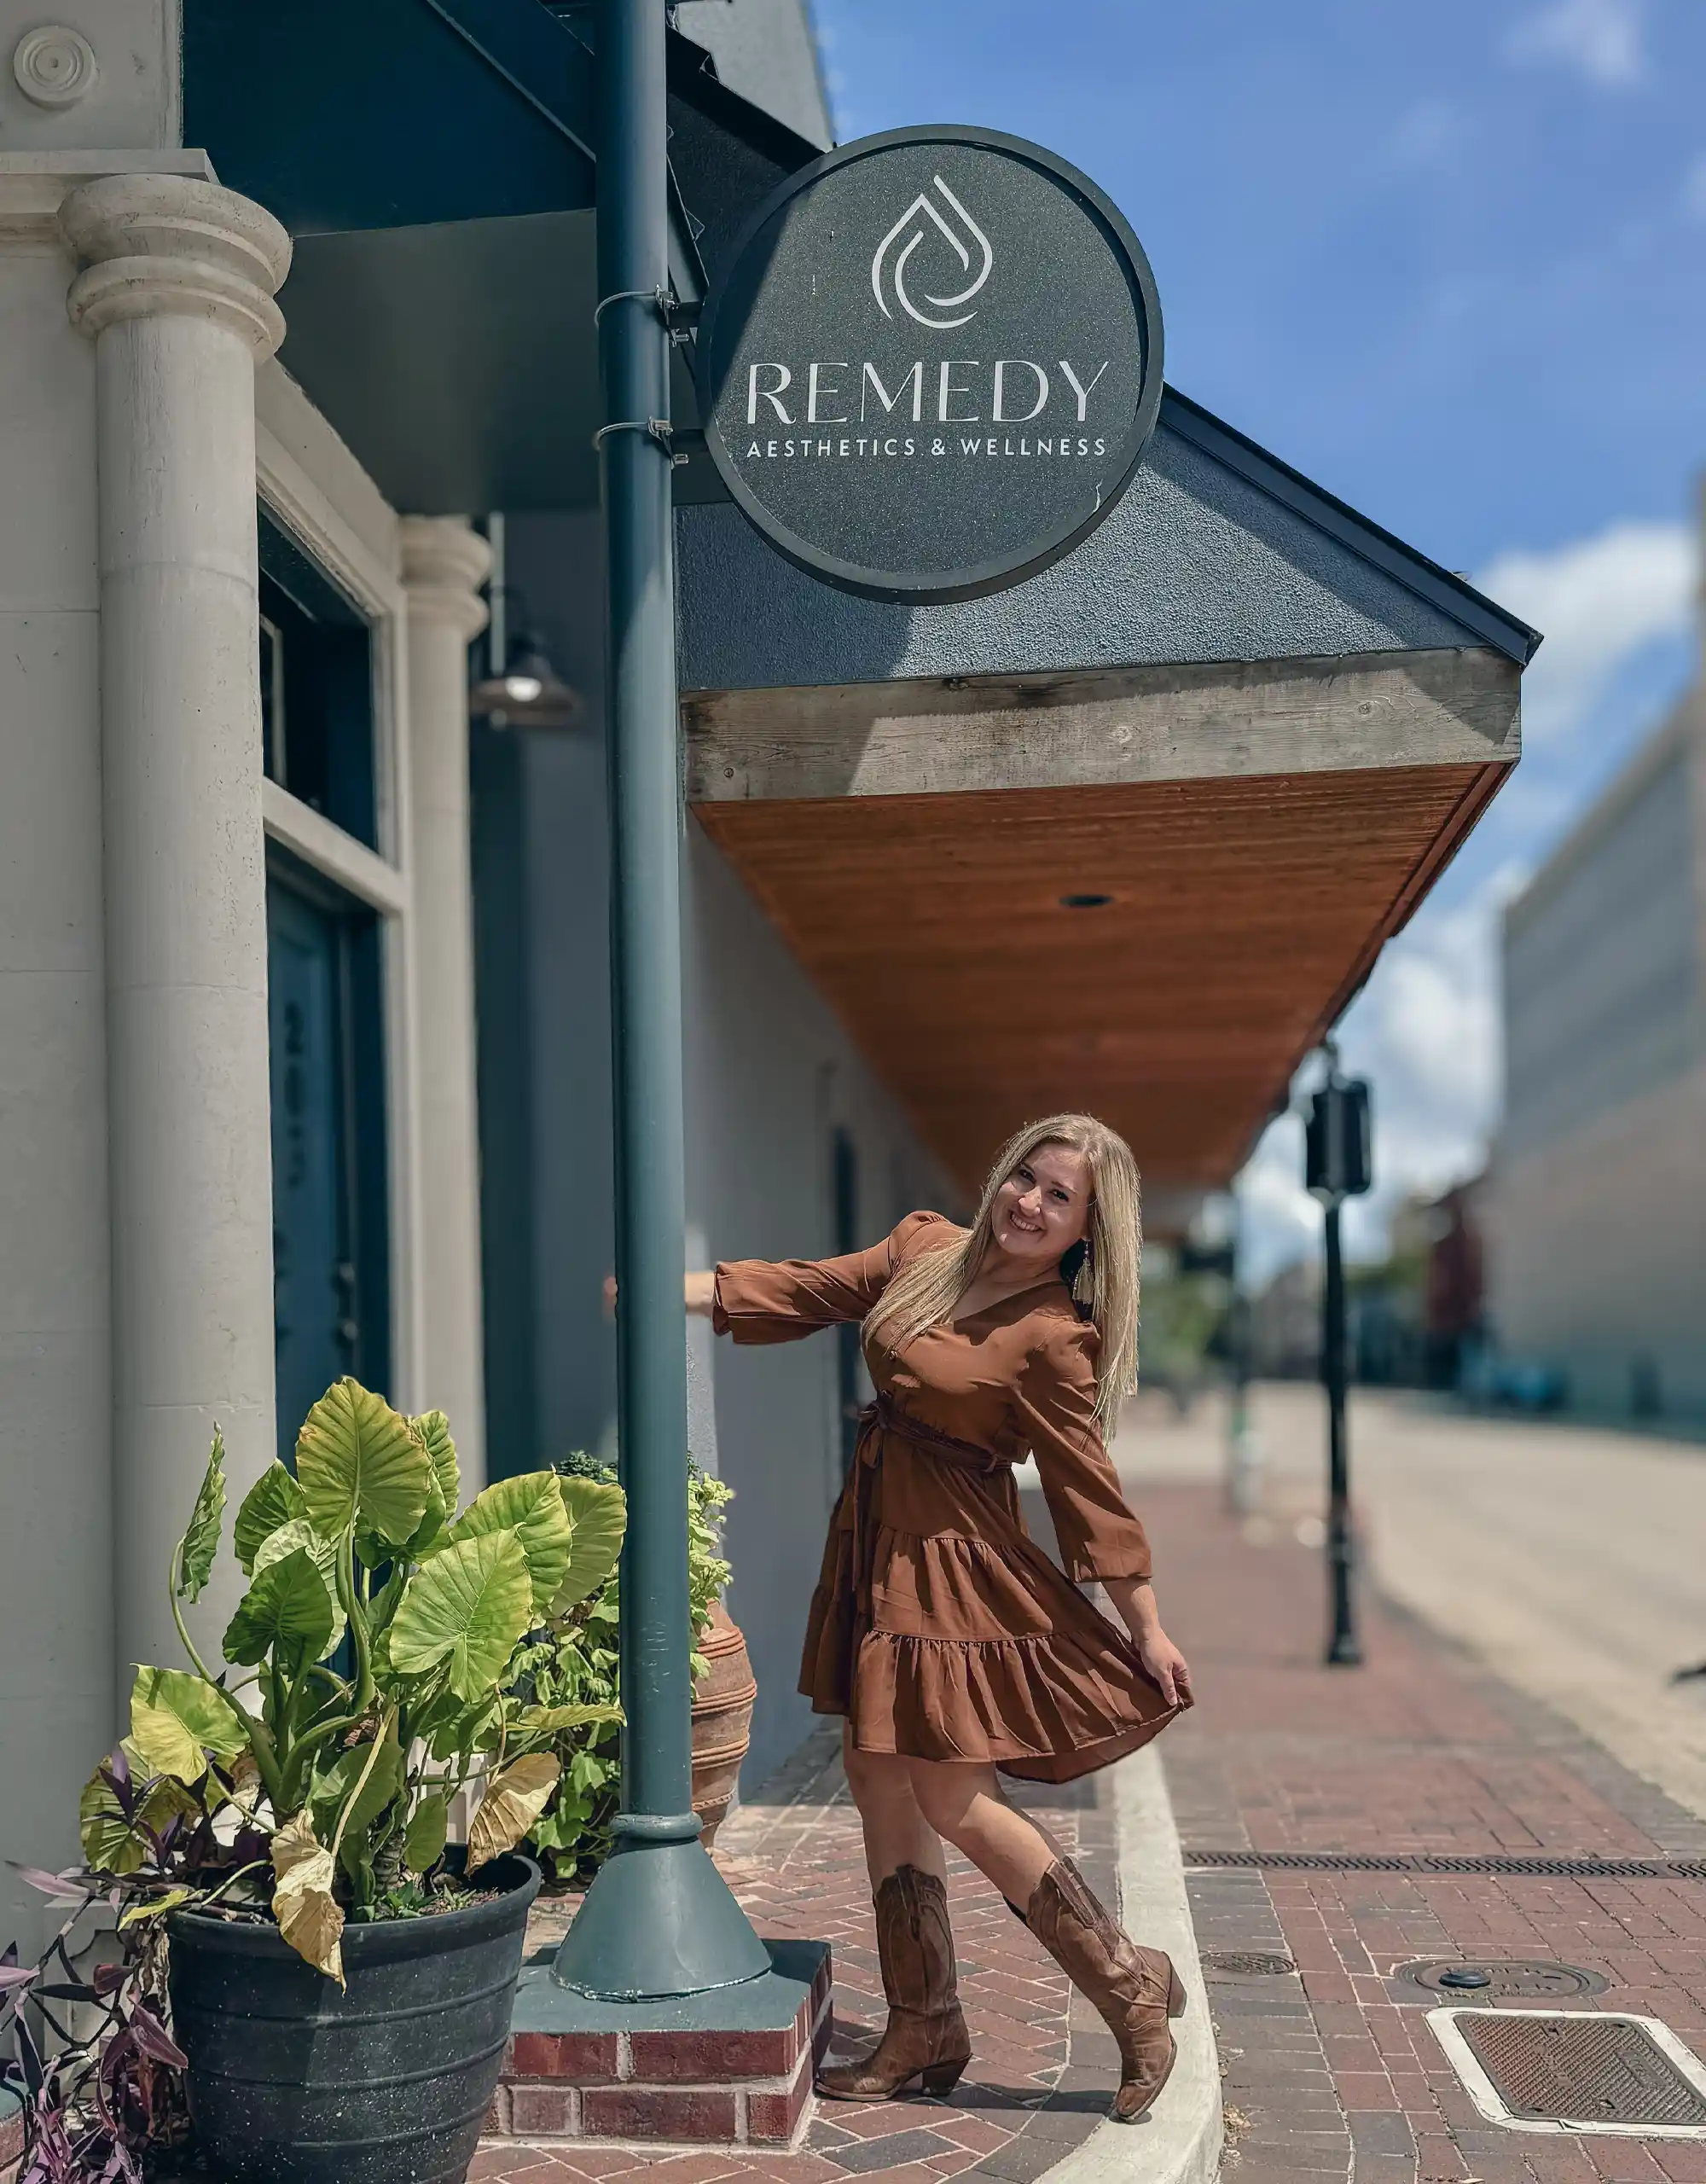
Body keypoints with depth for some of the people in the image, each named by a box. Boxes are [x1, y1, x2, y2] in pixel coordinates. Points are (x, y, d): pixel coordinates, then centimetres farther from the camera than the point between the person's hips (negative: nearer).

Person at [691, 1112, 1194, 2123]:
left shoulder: (1055, 1337, -14)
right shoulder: (925, 1247, 5)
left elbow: (1086, 1485, -10)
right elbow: (810, 1288, 9)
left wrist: (1147, 1625, -9)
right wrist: (680, 1291, -1)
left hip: (956, 1565, -7)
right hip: (874, 1541, 8)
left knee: (956, 1804, -7)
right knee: (881, 1782, 11)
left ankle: (1131, 1983, 10)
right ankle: (925, 2034, 23)